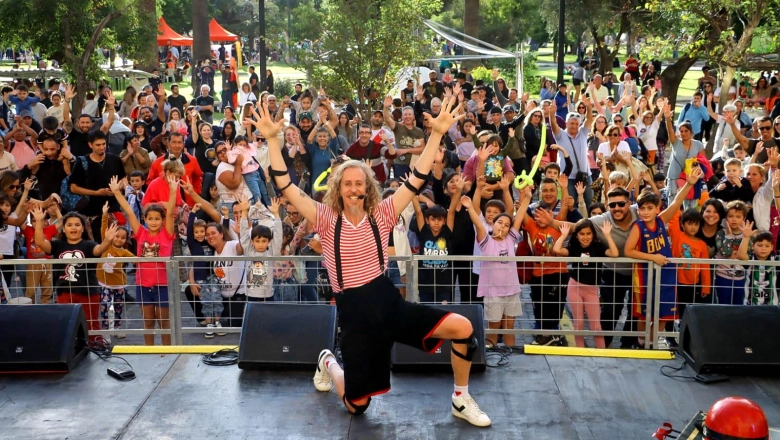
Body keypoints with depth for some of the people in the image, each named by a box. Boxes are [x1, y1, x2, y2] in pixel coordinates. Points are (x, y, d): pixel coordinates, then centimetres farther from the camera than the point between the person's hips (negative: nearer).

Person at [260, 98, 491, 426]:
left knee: (462, 328, -20)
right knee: (357, 405, 9)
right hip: (353, 311, -1)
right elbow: (286, 188, -12)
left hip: (388, 300, 1)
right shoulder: (327, 220, -4)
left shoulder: (381, 215, 0)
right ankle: (328, 363, 44)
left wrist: (437, 134, -14)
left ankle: (461, 400, 2)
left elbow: (416, 181, -6)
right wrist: (272, 140, -20)